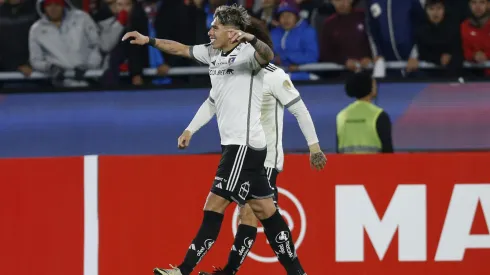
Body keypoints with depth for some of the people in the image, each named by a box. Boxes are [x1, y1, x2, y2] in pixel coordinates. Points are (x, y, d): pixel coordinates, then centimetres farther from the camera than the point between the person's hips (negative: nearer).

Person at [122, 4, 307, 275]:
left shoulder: (246, 53, -13)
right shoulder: (212, 53, 13)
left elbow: (267, 56, -34)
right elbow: (181, 49, 27)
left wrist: (250, 39, -53)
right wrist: (148, 40, 26)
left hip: (244, 144, -9)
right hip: (234, 144, 9)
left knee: (214, 207, -8)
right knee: (265, 210, 8)